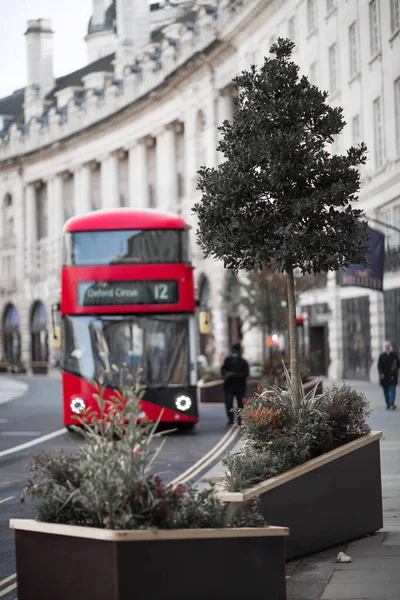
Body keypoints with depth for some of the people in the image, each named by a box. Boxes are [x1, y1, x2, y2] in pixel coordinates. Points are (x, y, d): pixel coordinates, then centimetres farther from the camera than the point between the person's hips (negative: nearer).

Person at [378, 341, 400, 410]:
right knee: (386, 391, 3)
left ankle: (392, 403, -20)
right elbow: (379, 365, 0)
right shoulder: (382, 356, 5)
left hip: (392, 376, -1)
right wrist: (381, 373, -15)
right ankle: (388, 404, 10)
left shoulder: (394, 355, 6)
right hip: (384, 376, 1)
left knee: (392, 389, -12)